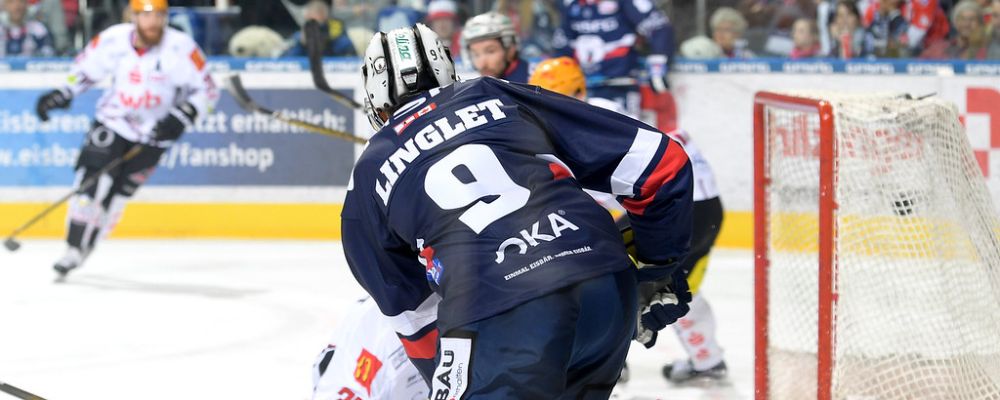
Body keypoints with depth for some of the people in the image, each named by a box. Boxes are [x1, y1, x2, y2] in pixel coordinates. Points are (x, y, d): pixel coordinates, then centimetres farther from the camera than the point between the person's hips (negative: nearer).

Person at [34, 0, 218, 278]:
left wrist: (180, 118, -24)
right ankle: (73, 248, -6)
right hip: (113, 121, 2)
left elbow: (206, 90, -12)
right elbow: (86, 66, 7)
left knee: (117, 192, -2)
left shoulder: (181, 48, -19)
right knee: (91, 179, -14)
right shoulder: (114, 39, -10)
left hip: (153, 131, -2)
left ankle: (84, 248, 13)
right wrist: (62, 94, -4)